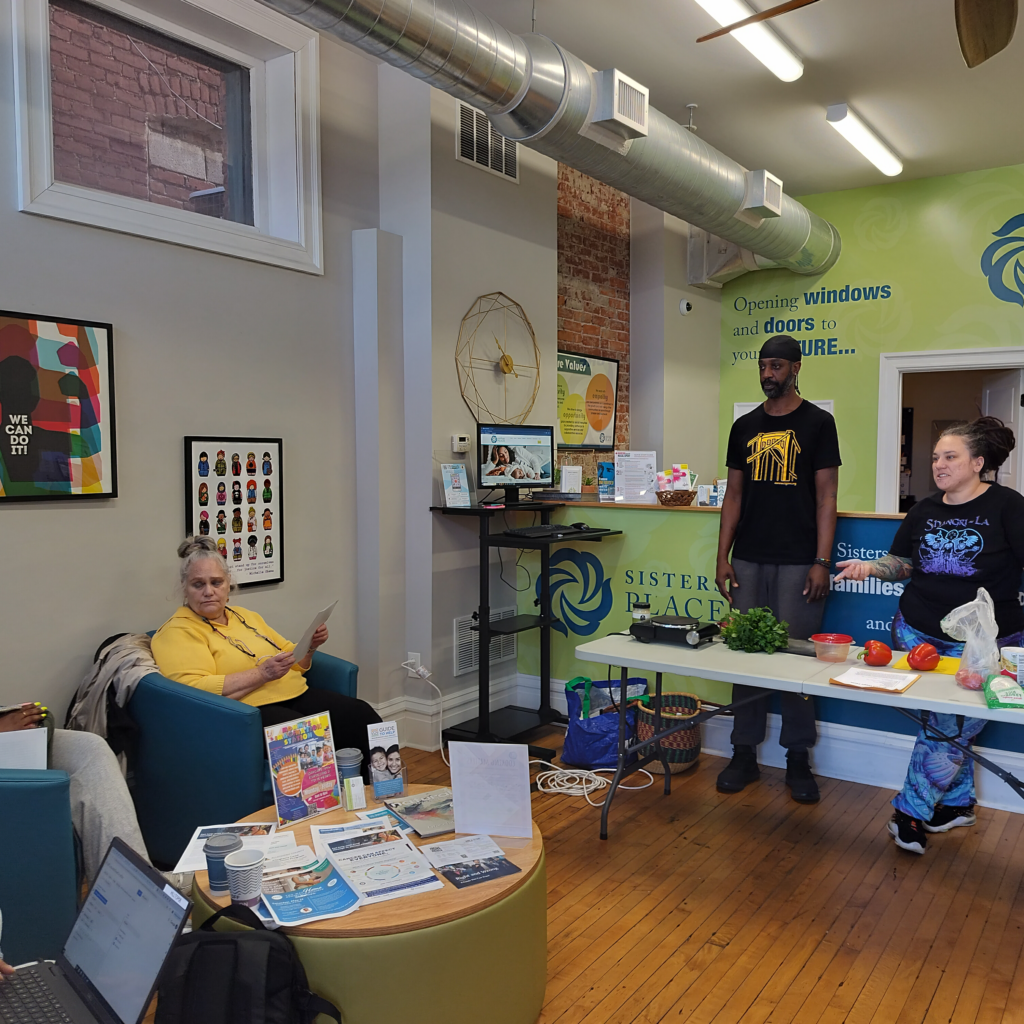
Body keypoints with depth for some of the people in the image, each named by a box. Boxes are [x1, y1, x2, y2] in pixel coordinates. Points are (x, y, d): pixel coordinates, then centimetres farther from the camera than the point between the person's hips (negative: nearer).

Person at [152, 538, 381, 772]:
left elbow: (293, 662, 29)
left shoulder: (247, 617, 22)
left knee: (362, 716, -17)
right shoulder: (177, 632, 0)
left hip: (298, 696, 7)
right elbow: (193, 691, -16)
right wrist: (262, 674, -19)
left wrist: (309, 646, 7)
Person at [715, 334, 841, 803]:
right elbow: (734, 494, 13)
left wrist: (821, 562, -10)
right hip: (748, 561, 4)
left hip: (797, 562, -4)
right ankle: (744, 755, 18)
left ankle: (798, 760, 15)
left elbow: (826, 496, -3)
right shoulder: (745, 426, 12)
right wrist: (722, 557, 5)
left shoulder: (817, 423, 1)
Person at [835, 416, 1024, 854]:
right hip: (919, 634, 4)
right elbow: (901, 563, 16)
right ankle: (958, 802, 28)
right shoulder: (924, 511, 9)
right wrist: (869, 567, -3)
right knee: (949, 725, 10)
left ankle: (913, 810, 7)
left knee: (949, 727, -5)